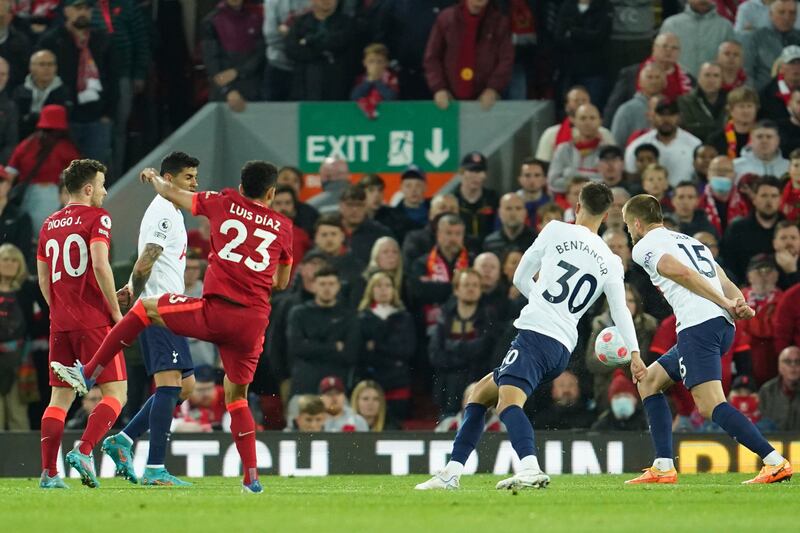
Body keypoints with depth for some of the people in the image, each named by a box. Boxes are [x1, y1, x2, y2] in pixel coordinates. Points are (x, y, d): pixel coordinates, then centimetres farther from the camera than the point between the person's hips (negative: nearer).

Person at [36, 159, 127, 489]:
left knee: (60, 397, 10)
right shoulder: (96, 217, -5)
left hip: (60, 323, 6)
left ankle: (48, 472, 2)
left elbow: (43, 280, 16)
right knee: (115, 393, -2)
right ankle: (84, 451, -21)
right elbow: (100, 266, -16)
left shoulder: (49, 224, 15)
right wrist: (116, 311, -10)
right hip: (94, 322, -6)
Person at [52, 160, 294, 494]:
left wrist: (153, 178, 41)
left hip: (215, 313, -2)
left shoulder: (225, 203, 7)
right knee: (237, 397, 17)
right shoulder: (283, 226, 11)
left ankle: (88, 373, 20)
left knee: (145, 308, 20)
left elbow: (171, 194, 21)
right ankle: (252, 478, 9)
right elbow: (282, 281, 22)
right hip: (254, 321, 3)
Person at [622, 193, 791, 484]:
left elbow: (682, 273, -13)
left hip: (697, 325, -9)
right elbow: (727, 284, 20)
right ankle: (663, 467, 13)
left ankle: (775, 462, -26)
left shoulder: (644, 247, 5)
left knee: (711, 405, -15)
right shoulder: (691, 241, 31)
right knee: (649, 381, 20)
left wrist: (726, 304, -12)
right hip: (724, 325, 9)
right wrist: (739, 305, 0)